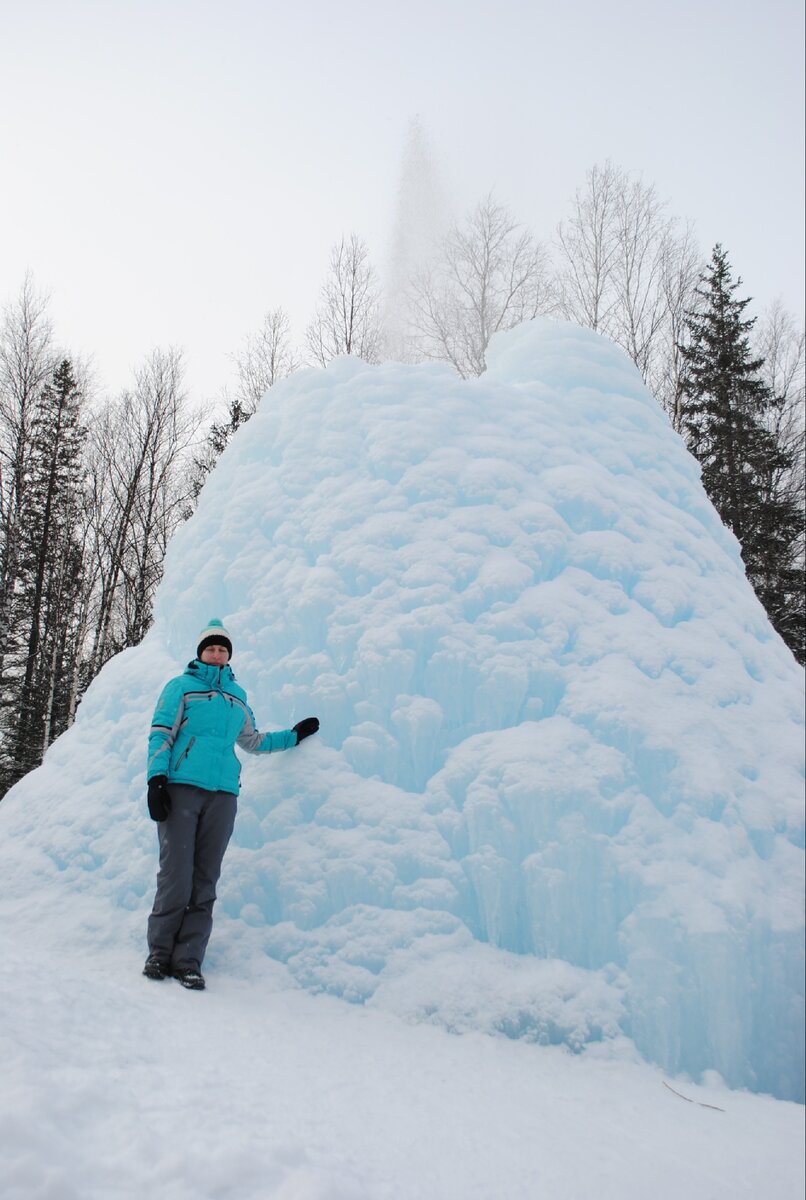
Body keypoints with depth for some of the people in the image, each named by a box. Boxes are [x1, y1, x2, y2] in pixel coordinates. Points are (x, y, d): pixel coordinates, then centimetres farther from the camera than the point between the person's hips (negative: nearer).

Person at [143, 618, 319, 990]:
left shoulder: (236, 695, 22)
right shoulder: (181, 686, 11)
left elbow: (252, 741, 33)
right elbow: (160, 733, 3)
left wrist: (293, 736, 33)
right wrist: (156, 778, -8)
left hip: (222, 793, 4)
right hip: (181, 787, -3)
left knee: (205, 879, 1)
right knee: (176, 874, -8)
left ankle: (188, 960, 5)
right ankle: (160, 953, 6)